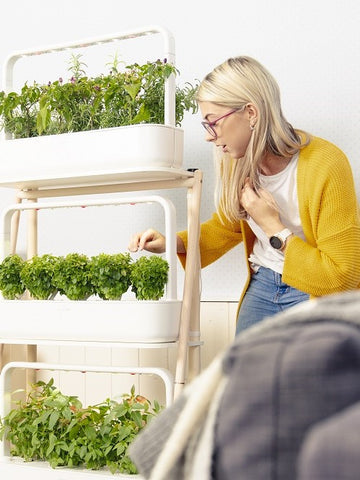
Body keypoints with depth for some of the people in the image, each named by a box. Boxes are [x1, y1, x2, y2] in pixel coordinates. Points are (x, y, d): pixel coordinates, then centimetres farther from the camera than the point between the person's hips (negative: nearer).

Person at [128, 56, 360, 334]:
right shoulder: (239, 163, -3)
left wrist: (274, 228, -21)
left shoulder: (326, 165, -23)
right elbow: (226, 227, 16)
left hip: (315, 291, -5)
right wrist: (171, 243, -1)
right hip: (261, 285, 6)